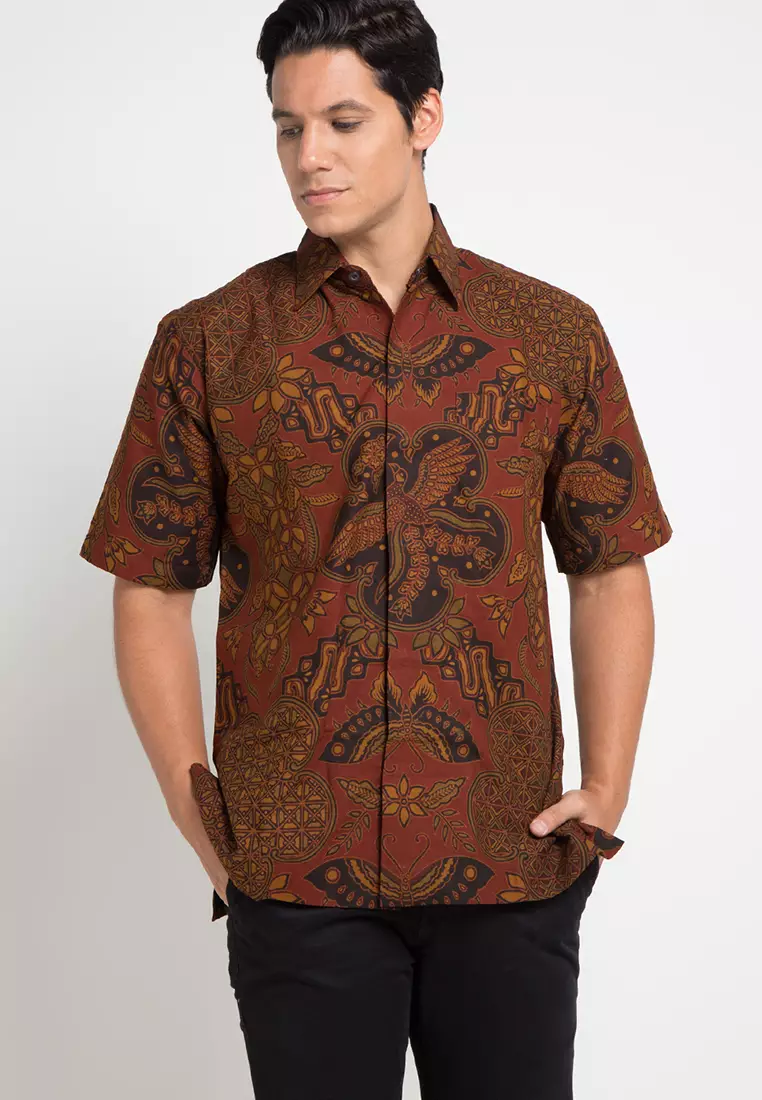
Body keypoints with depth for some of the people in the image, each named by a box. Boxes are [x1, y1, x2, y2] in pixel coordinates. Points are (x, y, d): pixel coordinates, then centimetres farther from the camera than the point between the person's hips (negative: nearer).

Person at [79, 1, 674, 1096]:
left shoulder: (555, 336, 4)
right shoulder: (209, 345, 1)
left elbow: (610, 573, 9)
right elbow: (152, 591, 4)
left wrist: (607, 787, 0)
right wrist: (199, 815, -3)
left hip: (512, 865, 1)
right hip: (295, 874, -1)